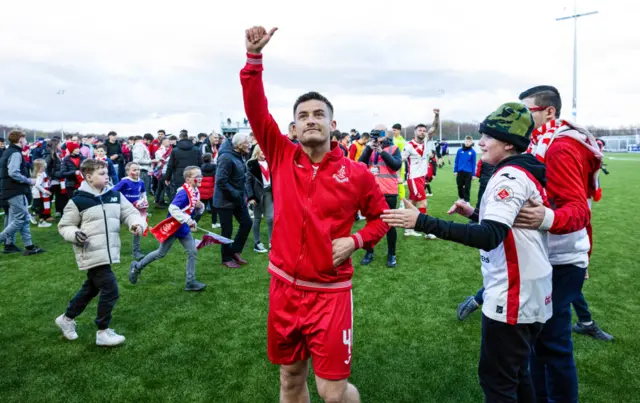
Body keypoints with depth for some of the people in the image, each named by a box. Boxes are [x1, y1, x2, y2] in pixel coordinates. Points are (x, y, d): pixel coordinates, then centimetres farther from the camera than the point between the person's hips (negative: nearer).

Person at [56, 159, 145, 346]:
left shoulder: (115, 196, 4)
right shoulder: (78, 201, -9)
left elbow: (130, 212, 4)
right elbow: (64, 226, 0)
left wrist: (137, 223, -18)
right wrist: (75, 234, -21)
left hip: (108, 253, 7)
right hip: (92, 254, -7)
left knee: (91, 289, 22)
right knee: (110, 290, -9)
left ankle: (67, 318, 45)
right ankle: (102, 332, 9)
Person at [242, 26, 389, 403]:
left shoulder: (356, 173, -5)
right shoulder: (281, 156, 0)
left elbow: (381, 216, 7)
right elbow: (256, 109, -7)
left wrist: (355, 240, -10)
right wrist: (254, 56, -15)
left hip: (330, 293, -2)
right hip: (284, 288, 3)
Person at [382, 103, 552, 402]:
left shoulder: (510, 176, -19)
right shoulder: (528, 172, 11)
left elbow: (489, 237, -34)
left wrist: (422, 222, -38)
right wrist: (475, 214, 8)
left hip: (512, 298, -10)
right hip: (532, 296, 10)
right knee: (516, 373, 23)